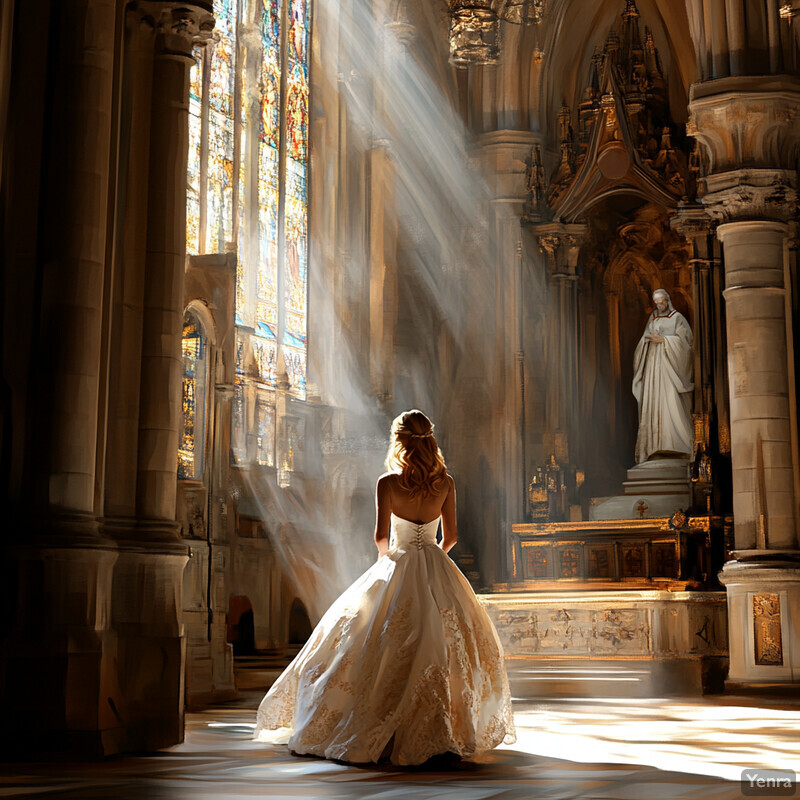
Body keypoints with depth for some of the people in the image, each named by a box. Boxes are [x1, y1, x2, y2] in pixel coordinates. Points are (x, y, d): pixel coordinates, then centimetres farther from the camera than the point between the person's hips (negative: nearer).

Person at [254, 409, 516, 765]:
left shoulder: (388, 483, -10)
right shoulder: (445, 482, -1)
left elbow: (380, 536, -11)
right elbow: (451, 536, 4)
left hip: (398, 570, -2)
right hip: (437, 570, 2)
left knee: (389, 651, 6)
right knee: (445, 643, 11)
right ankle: (446, 728, 11)